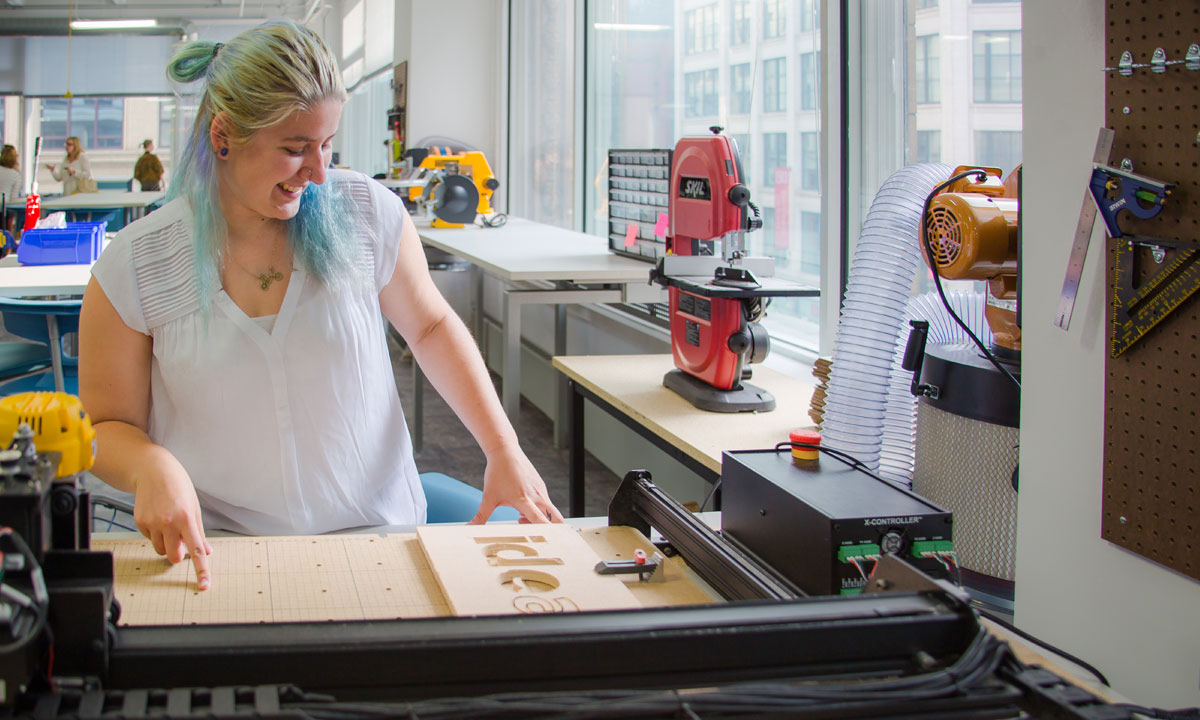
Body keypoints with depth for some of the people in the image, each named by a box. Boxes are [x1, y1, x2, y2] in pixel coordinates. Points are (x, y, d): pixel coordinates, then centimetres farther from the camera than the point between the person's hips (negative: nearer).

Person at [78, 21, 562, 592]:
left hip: (378, 529, 1)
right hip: (218, 547, 0)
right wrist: (151, 468, -20)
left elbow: (430, 326, 14)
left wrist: (504, 449, 4)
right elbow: (109, 426, 3)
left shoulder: (368, 213, -3)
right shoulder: (132, 266, -6)